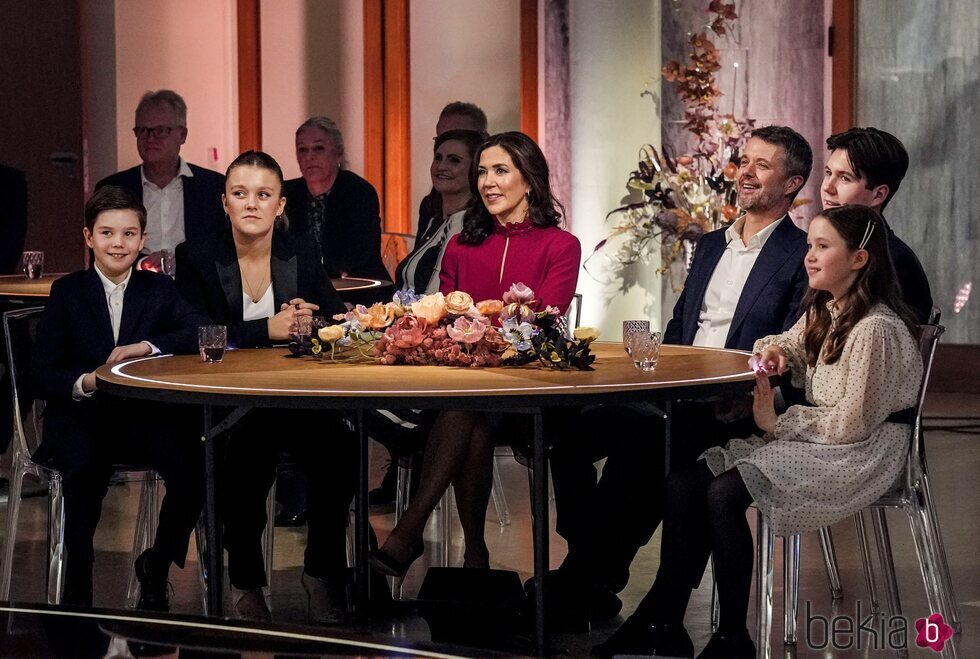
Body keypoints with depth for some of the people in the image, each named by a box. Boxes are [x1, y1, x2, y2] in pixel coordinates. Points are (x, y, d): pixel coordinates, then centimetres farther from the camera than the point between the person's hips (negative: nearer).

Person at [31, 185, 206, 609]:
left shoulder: (159, 289, 13)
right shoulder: (67, 292, 9)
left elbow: (203, 332, -6)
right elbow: (42, 374, 2)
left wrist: (148, 346, -21)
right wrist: (84, 383, -20)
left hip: (146, 417, 2)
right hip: (81, 417, -2)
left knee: (194, 462, -26)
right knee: (85, 466, -35)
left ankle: (156, 567, 1)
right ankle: (77, 582, -12)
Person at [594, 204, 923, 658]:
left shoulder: (876, 329, -17)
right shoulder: (823, 311, 12)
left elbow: (852, 423, -19)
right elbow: (794, 350, 31)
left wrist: (777, 422, -10)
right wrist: (776, 352, 6)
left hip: (860, 452, -9)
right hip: (821, 438, 9)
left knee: (724, 494, -27)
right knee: (683, 484, -10)